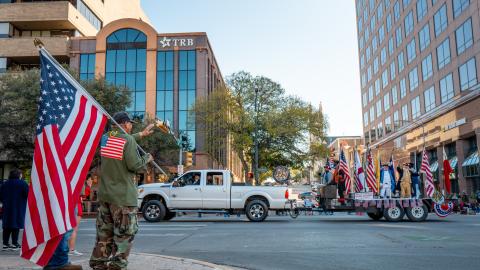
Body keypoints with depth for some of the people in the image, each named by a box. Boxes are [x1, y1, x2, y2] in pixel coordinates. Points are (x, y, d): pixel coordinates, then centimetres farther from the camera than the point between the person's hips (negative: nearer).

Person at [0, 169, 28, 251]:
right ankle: (14, 244, 1)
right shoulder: (22, 183, -9)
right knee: (16, 225, -1)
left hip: (7, 208, 5)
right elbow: (28, 194, -13)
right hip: (18, 209, -5)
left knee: (7, 226, 8)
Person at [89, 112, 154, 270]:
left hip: (104, 194, 8)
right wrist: (147, 158, 1)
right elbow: (134, 165, -18)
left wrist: (141, 134, 33)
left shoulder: (105, 138, 8)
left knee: (104, 232, 17)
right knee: (125, 233, 2)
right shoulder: (128, 140, -14)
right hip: (123, 196, -7)